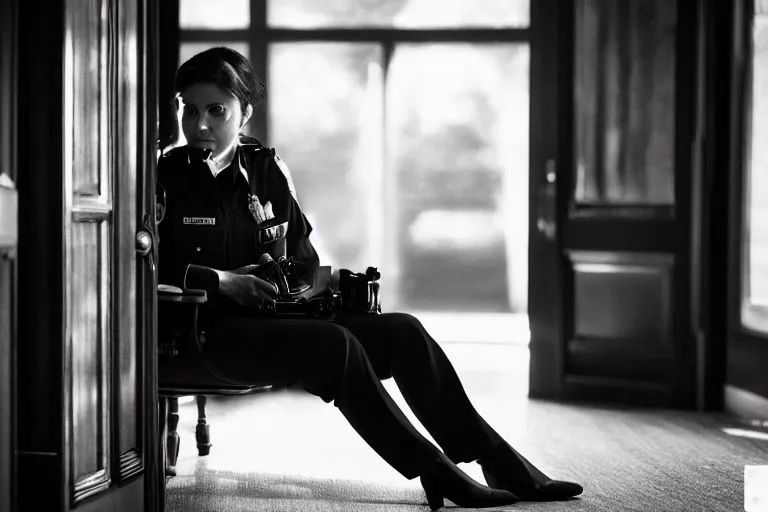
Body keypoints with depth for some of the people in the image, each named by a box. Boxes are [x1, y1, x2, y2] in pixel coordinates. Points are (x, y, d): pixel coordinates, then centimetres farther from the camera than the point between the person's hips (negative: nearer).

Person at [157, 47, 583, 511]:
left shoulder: (267, 168, 13)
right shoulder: (166, 177, -3)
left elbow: (302, 254, 21)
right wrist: (219, 280, -19)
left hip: (276, 316, 6)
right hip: (213, 330, -6)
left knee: (402, 331, -12)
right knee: (335, 343, -32)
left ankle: (500, 462, -11)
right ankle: (436, 472, -27)